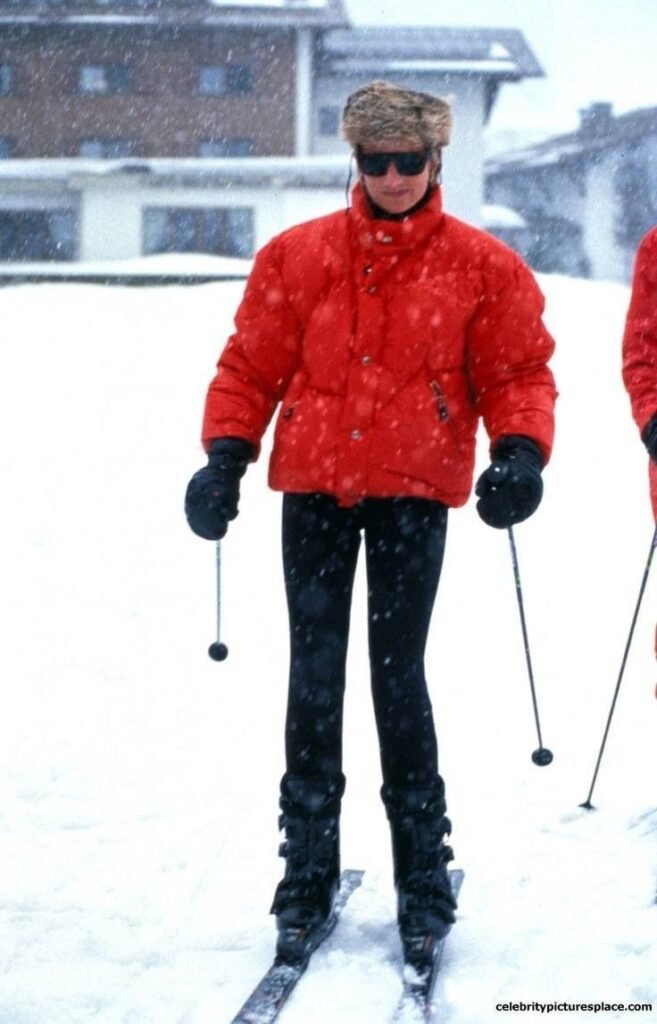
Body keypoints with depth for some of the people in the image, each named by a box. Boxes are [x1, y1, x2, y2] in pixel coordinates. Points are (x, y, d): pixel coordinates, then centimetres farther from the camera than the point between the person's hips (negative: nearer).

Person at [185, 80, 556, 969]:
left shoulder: (482, 266, 3)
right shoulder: (298, 256, 6)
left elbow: (519, 370, 3)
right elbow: (250, 366, 8)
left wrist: (521, 452, -14)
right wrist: (226, 455, -4)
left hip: (414, 493, -2)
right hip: (314, 490, 2)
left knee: (399, 679, -3)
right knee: (314, 682, 4)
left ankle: (424, 879, 10)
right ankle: (308, 876, 13)